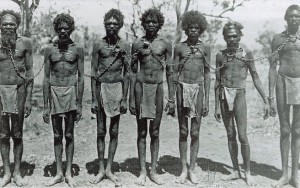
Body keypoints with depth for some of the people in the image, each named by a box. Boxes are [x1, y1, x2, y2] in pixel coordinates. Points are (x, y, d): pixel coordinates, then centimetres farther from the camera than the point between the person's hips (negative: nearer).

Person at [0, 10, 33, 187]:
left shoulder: (25, 43, 0)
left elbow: (30, 72, 1)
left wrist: (28, 99, -4)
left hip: (19, 90, -1)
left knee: (17, 134, 7)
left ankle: (17, 172, 20)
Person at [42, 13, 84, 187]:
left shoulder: (77, 49, 1)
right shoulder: (50, 50, 5)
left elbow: (81, 78, -1)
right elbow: (46, 78, 4)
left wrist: (80, 104, -6)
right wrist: (46, 106, 0)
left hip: (71, 93, -2)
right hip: (54, 93, 2)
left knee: (69, 135, 4)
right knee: (57, 135, 8)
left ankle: (69, 173, 15)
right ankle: (59, 173, 18)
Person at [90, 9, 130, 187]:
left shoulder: (125, 45, 2)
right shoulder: (98, 45, 1)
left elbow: (127, 73, 1)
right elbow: (94, 73, 0)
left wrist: (125, 99, -4)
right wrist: (94, 99, -6)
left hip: (117, 88, 0)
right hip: (101, 88, 0)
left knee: (114, 132, 6)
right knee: (101, 131, 6)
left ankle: (109, 169, 17)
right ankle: (101, 169, 17)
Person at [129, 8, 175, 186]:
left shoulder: (166, 43, 2)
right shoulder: (137, 43, 3)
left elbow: (169, 72, 2)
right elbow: (133, 72, 5)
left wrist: (171, 99, -1)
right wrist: (131, 99, 1)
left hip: (158, 88, 0)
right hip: (141, 87, 0)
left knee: (155, 132, 6)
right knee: (141, 132, 5)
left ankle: (153, 171, 17)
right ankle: (143, 171, 13)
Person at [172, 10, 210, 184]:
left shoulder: (205, 48, 6)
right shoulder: (179, 48, 6)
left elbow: (207, 74, 6)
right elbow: (175, 74, 6)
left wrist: (207, 100, 1)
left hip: (198, 89, 0)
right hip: (182, 88, 0)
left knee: (195, 132, 3)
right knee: (183, 132, 5)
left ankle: (192, 169, 15)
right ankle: (184, 169, 15)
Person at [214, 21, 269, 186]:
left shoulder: (246, 54, 1)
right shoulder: (221, 55, 6)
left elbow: (256, 78, 3)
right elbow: (217, 82, 8)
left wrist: (265, 101, -1)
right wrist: (217, 106, 6)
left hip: (239, 94, -2)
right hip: (224, 95, 2)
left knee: (242, 136, -7)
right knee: (230, 135, 8)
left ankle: (247, 172, 9)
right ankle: (235, 171, 18)